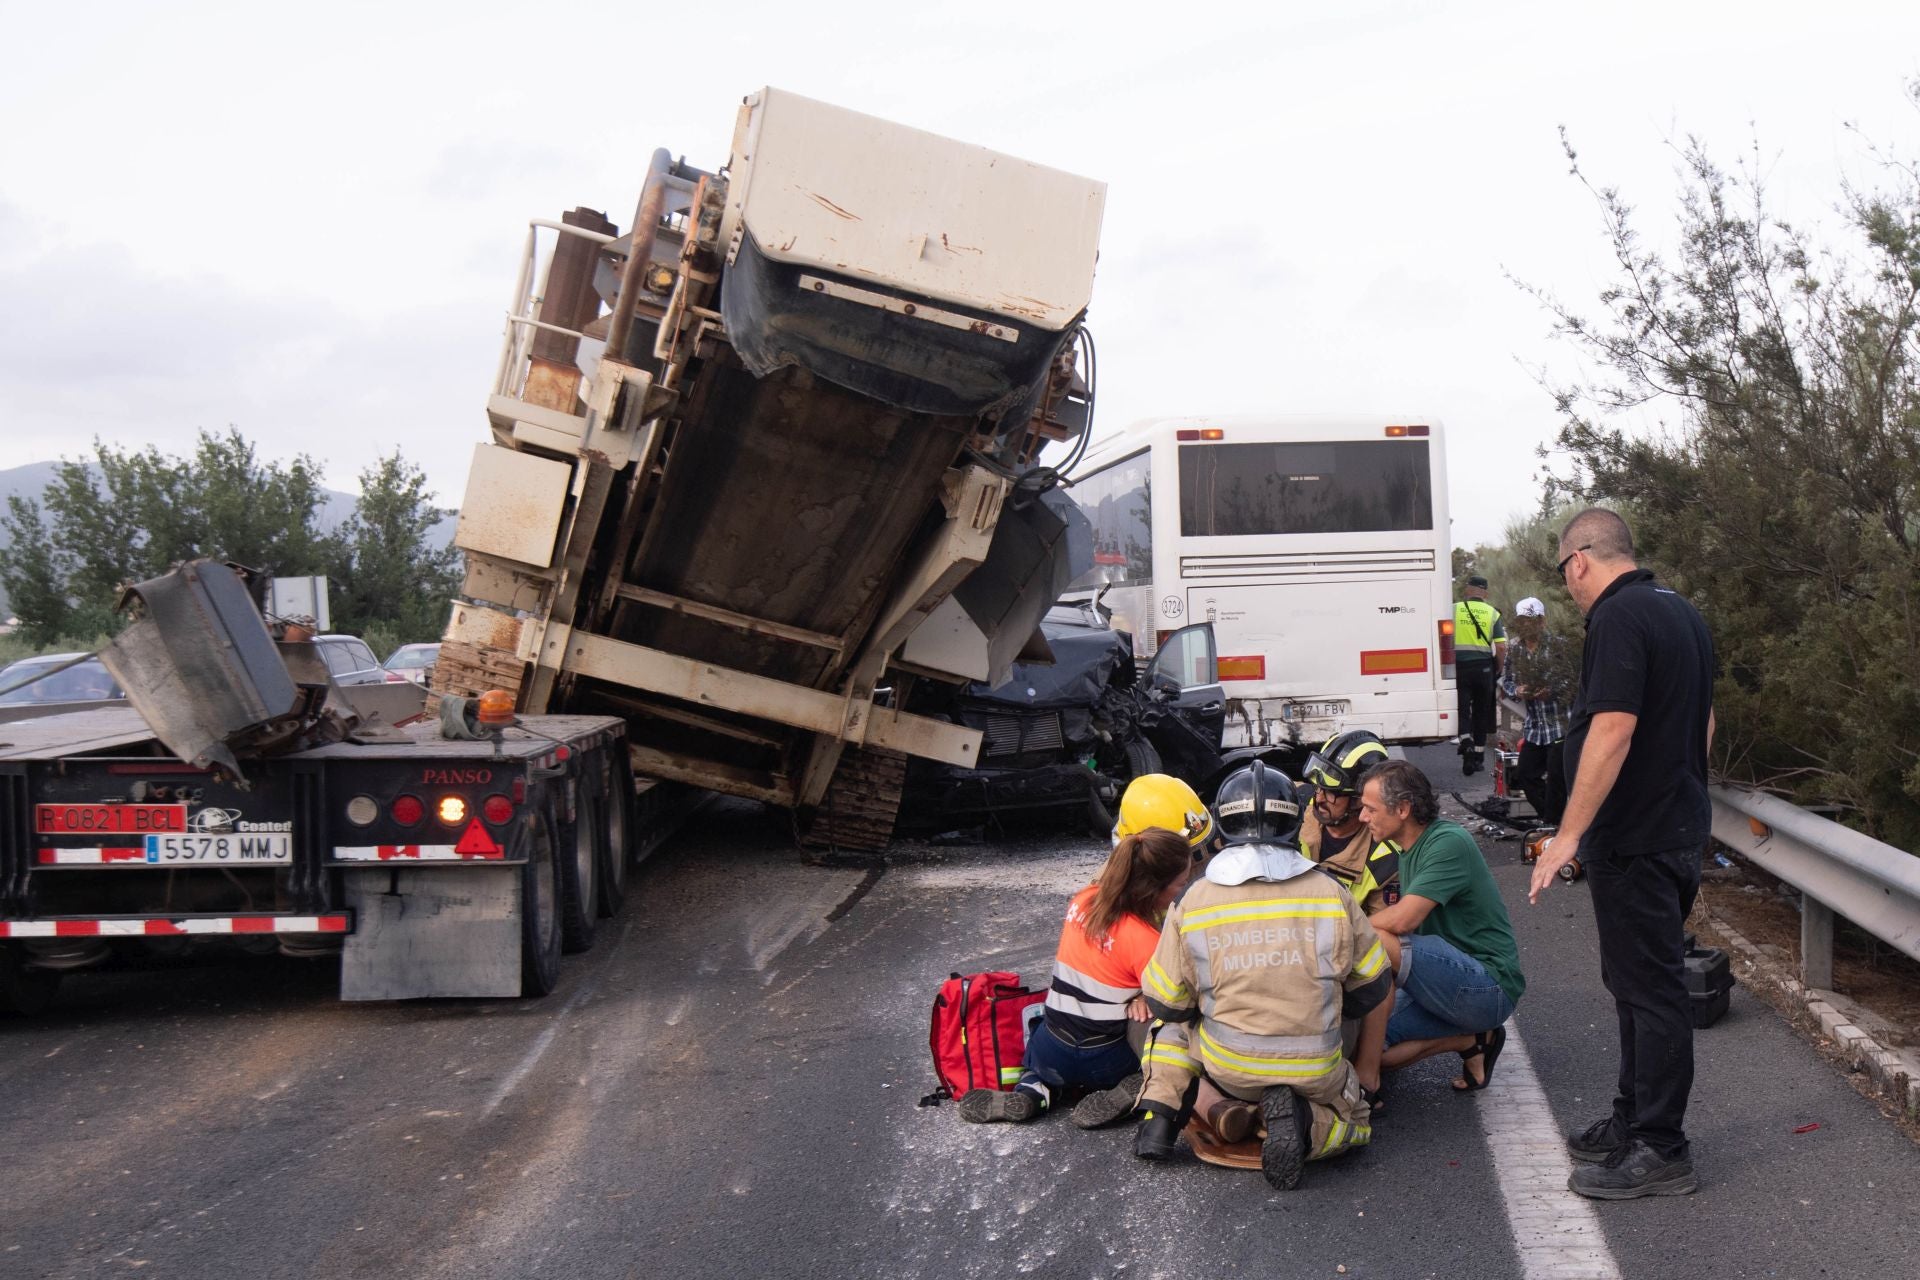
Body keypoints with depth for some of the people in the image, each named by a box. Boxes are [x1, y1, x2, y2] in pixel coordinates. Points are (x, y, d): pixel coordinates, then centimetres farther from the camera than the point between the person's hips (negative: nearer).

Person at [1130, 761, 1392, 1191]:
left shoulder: (1193, 902, -7)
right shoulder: (1330, 894, -7)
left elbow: (1165, 1003, 1)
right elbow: (1371, 988, 4)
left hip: (1227, 1068, 1)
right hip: (1313, 1071, -1)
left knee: (1175, 1024, 29)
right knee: (1354, 1119, 27)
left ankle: (1159, 1115, 6)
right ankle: (1301, 1122, -6)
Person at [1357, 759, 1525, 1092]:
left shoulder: (1449, 842, -17)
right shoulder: (1411, 847, 12)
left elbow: (1402, 920, -26)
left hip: (1489, 986, -10)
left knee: (1374, 940, -27)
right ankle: (1471, 1038, 8)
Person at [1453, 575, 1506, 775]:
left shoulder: (1454, 609, 0)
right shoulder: (1492, 613, 3)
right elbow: (1501, 647, -3)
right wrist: (1498, 669, 11)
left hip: (1459, 666, -1)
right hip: (1483, 667, 1)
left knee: (1462, 708, 1)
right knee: (1481, 711, 11)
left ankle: (1466, 742, -26)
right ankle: (1478, 757, 16)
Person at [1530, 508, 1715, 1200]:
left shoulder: (1618, 617, -18)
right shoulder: (1683, 612, 14)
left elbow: (1613, 730, -25)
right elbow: (1704, 724, 21)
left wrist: (1570, 833, -23)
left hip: (1635, 840, -10)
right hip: (1680, 826, 10)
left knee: (1650, 988, -4)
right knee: (1642, 981, 18)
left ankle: (1659, 1150, 3)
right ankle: (1634, 1120, 29)